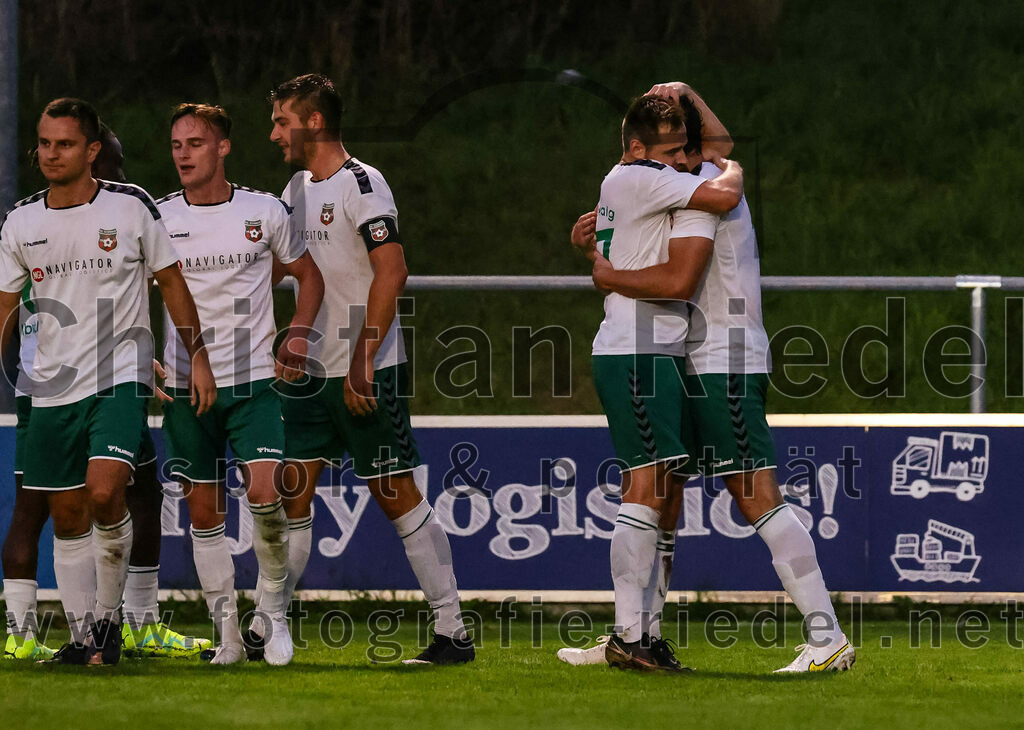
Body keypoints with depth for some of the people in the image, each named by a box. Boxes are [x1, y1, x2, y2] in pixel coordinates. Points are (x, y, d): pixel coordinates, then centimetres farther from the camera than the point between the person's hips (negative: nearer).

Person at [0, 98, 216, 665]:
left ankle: (109, 613, -2)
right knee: (67, 513, 5)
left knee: (104, 491, -21)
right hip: (53, 385, 4)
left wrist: (198, 358, 3)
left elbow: (171, 282, 6)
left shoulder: (131, 207, -5)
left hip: (121, 376, -4)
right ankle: (83, 634, 15)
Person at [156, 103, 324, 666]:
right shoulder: (157, 218, 2)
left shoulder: (265, 212, 1)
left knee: (265, 495, -17)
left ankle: (273, 607, 4)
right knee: (203, 513, 2)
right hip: (184, 385, 1)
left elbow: (307, 274, 14)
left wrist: (298, 335, 0)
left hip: (253, 381, -1)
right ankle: (229, 634, 11)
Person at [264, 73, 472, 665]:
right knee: (291, 493, 4)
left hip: (370, 375, -8)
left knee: (397, 495, -5)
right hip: (312, 373, 8)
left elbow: (391, 273, -20)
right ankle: (264, 630, 6)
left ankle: (454, 632, 0)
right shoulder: (298, 189, 14)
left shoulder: (361, 184, -12)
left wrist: (362, 363, -23)